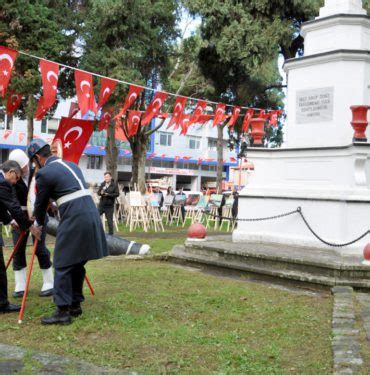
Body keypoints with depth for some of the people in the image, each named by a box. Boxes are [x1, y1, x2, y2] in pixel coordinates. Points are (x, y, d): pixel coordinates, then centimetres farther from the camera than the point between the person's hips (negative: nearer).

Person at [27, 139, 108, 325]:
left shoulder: (44, 173, -4)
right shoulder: (71, 165, 20)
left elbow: (40, 203, 6)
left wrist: (39, 224, 26)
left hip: (74, 220, -8)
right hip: (91, 215, 8)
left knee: (63, 265, 1)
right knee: (77, 263, 17)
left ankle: (63, 311, 2)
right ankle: (75, 305, 24)